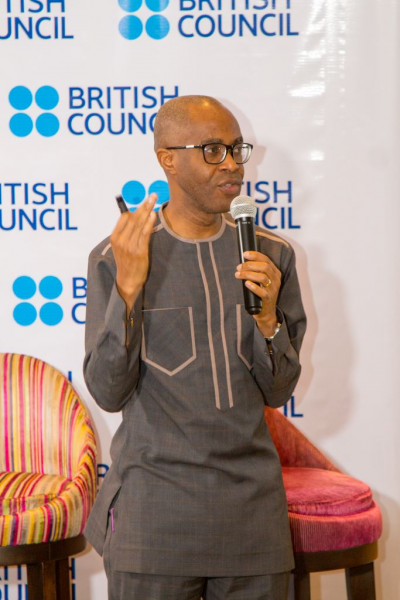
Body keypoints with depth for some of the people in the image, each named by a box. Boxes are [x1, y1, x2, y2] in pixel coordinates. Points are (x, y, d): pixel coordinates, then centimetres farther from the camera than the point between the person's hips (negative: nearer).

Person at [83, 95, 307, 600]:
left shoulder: (270, 255, 5)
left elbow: (277, 392, 6)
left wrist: (266, 316, -12)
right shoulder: (116, 259, -5)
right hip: (154, 509, -3)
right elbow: (108, 393, -9)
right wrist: (127, 287, -19)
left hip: (252, 504, 3)